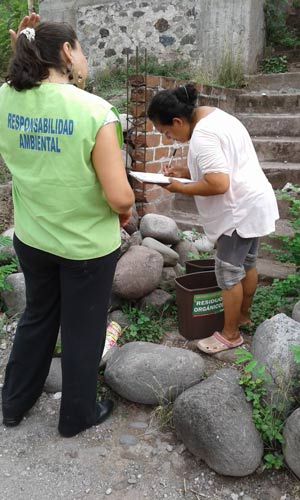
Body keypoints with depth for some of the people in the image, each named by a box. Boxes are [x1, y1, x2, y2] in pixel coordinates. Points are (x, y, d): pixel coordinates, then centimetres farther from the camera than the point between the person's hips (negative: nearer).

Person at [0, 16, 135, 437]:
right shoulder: (95, 111, -21)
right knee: (83, 330, 16)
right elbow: (120, 197, -23)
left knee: (37, 317, 27)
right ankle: (77, 416, 39)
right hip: (87, 244, -5)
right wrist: (126, 211, -1)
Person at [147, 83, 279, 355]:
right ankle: (243, 314, 38)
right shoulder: (213, 115, 9)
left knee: (228, 271, 0)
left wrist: (180, 188, -17)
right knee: (247, 264, 21)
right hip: (254, 203, 11)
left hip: (240, 210, -11)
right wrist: (184, 171, 6)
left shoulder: (201, 136, -24)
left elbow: (218, 185, -30)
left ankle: (230, 334, 14)